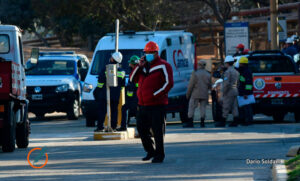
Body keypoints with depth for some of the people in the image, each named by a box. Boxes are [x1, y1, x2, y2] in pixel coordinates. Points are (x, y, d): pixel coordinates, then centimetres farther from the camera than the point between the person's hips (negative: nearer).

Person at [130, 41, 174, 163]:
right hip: (143, 105, 8)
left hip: (156, 105, -7)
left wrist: (155, 95, -16)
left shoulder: (163, 66, -6)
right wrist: (139, 66, 0)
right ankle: (150, 151, 28)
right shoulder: (144, 65, 17)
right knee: (141, 129, 12)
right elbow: (133, 79, 14)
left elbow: (168, 83, -14)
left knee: (158, 131, -4)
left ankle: (159, 155, 3)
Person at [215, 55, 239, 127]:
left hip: (229, 92, -9)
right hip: (235, 91, 9)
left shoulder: (228, 72, -14)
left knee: (226, 108, -4)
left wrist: (224, 92, -14)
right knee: (234, 107, 7)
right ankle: (235, 121, 5)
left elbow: (226, 83, -22)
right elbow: (238, 83, 16)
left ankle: (223, 122, -2)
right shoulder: (236, 72, 14)